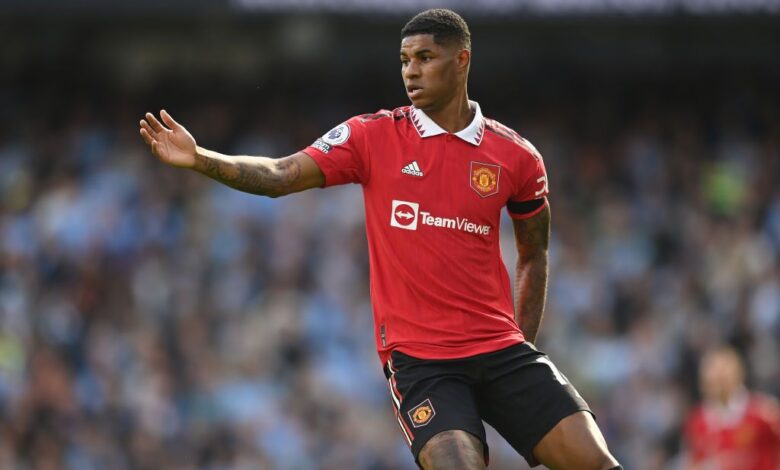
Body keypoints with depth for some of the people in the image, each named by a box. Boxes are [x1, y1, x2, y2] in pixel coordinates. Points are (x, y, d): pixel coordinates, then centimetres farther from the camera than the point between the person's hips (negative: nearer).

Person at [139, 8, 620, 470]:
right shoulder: (373, 137, 1)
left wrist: (523, 344, 13)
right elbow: (279, 176, -8)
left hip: (501, 349, 2)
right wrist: (199, 158, -22)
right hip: (418, 358, -2)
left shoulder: (517, 156, 5)